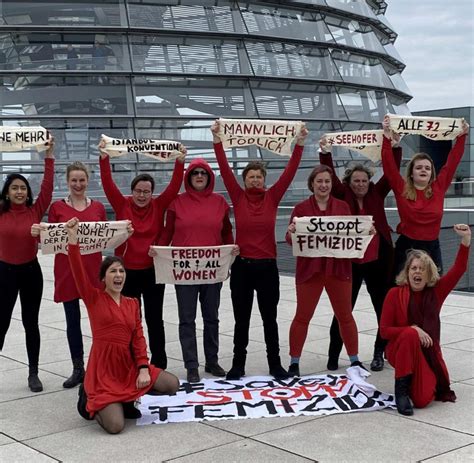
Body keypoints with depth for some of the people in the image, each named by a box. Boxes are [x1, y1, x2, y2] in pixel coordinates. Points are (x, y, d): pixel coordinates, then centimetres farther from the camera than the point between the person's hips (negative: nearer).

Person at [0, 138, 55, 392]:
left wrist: (49, 156, -13)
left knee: (31, 323, 9)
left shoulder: (35, 211, -4)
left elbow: (47, 186, -9)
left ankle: (33, 374, 18)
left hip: (31, 272, 1)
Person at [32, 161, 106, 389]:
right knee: (72, 319, 7)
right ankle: (78, 369, 18)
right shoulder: (57, 207, 3)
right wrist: (38, 233, -17)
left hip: (93, 269, 0)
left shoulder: (98, 207, 7)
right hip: (66, 270, 0)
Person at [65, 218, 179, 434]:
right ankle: (89, 402, 16)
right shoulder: (94, 298, -2)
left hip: (129, 366, 5)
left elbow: (138, 338, 6)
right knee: (115, 427, -18)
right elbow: (79, 272, -17)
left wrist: (143, 368, -6)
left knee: (172, 385, -5)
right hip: (103, 370, -5)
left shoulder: (133, 304, 10)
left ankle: (127, 400, 16)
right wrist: (72, 239, -25)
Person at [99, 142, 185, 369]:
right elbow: (108, 184, -12)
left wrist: (180, 162, -21)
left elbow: (174, 186, -10)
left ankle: (159, 363, 17)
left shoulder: (158, 206, -2)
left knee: (154, 318, 8)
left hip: (153, 271, 0)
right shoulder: (122, 205, -3)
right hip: (127, 271, 0)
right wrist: (104, 158, -22)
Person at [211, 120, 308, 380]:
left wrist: (300, 144, -14)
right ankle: (238, 365, 19)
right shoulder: (238, 197, -1)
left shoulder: (272, 197, 1)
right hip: (241, 266, 0)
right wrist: (217, 140, -17)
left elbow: (289, 172, -6)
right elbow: (225, 170, -9)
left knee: (270, 319, 9)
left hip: (267, 267, 0)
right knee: (241, 320, 8)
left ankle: (275, 364, 19)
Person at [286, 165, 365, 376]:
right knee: (302, 316, 4)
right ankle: (294, 362, 14)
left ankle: (354, 360, 23)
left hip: (338, 269, 2)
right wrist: (291, 232, -25)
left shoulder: (343, 207, 6)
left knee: (345, 315, 10)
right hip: (309, 269, -2)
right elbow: (291, 240, -3)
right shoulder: (301, 208, 0)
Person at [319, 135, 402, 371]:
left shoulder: (377, 194, 3)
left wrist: (395, 146, -15)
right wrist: (324, 152, -23)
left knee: (384, 308, 10)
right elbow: (330, 176, -11)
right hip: (349, 261, -1)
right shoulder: (343, 196, 0)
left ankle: (379, 353, 26)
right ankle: (333, 356, 16)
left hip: (378, 261, 1)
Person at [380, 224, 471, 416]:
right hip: (400, 350, -2)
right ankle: (401, 389, -22)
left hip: (429, 351, 2)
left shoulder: (436, 291, 2)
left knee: (422, 399, -19)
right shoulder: (395, 294, -6)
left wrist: (466, 240, -21)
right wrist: (413, 329, -21)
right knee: (410, 334, -36)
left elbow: (458, 269, -9)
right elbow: (384, 330, -7)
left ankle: (429, 383, 20)